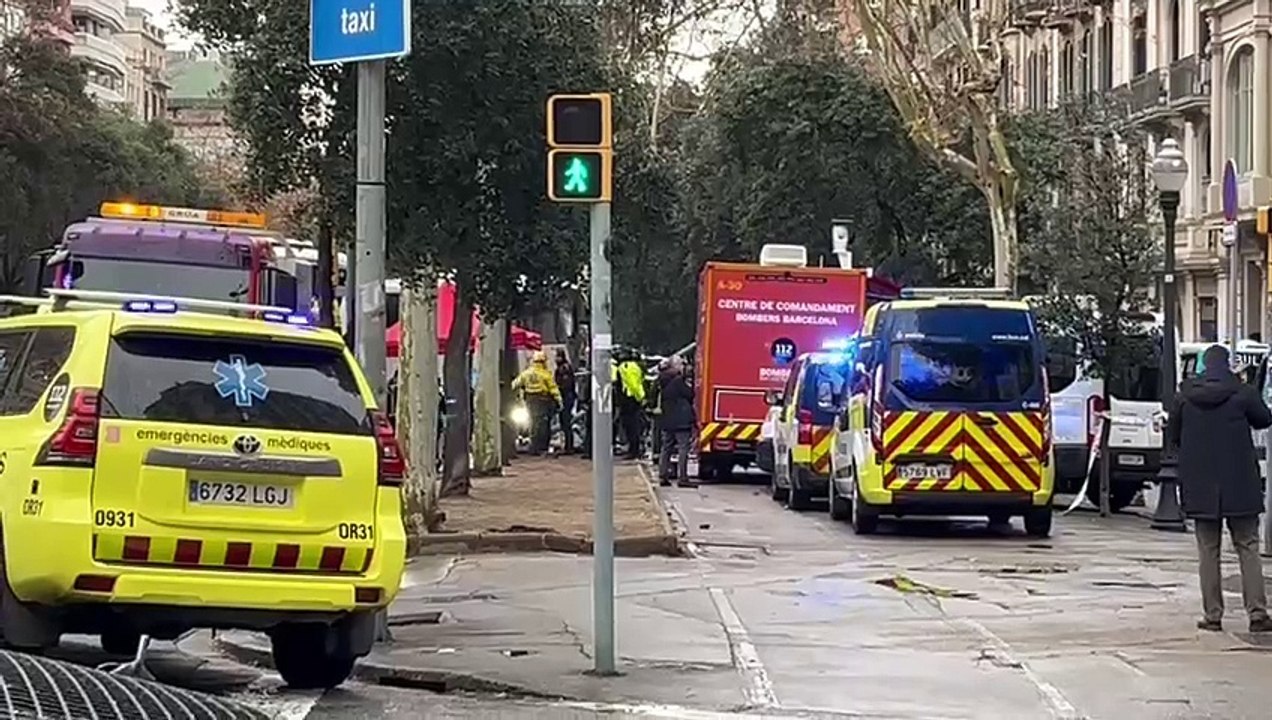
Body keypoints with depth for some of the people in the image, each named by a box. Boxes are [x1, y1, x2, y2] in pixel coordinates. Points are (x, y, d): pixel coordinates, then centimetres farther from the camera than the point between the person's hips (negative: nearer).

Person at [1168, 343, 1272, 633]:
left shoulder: (1185, 396, -2)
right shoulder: (1242, 393, -9)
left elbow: (1172, 435, 8)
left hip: (1200, 488, 2)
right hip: (1239, 487, -2)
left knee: (1208, 552, 8)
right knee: (1248, 549, 5)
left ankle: (1212, 615, 7)